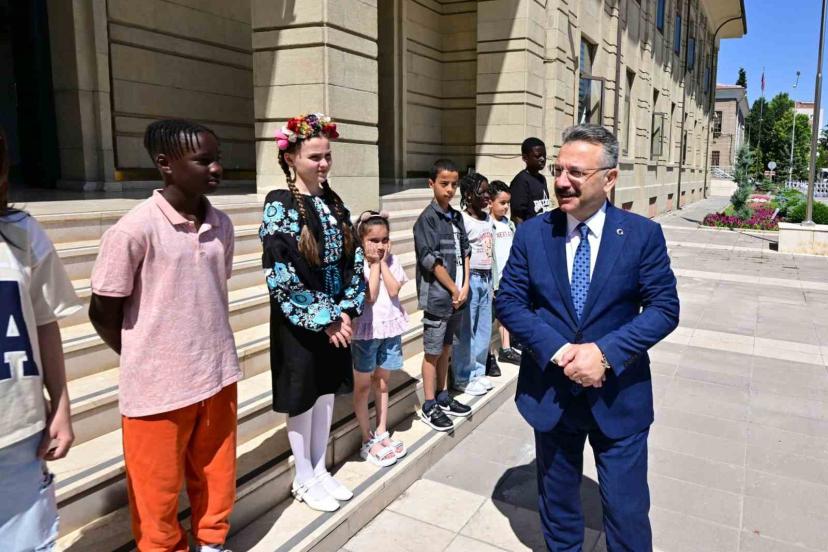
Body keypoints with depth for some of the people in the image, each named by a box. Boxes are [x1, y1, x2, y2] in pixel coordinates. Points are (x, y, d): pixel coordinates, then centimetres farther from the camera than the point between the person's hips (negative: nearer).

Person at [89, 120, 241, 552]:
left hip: (218, 376, 5)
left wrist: (210, 353, 10)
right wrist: (144, 360, 3)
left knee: (216, 474, 21)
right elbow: (103, 313, -8)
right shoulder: (133, 230, -17)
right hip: (157, 386, -5)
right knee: (158, 487, 14)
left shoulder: (221, 225, 1)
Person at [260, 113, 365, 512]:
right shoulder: (279, 206, -13)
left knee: (326, 393, 16)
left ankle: (320, 470, 33)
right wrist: (323, 318, -16)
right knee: (302, 398, 8)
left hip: (336, 317, 6)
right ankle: (304, 479, 27)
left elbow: (353, 259, 7)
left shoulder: (334, 203, 6)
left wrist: (347, 310, -3)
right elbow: (281, 274, -19)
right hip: (300, 323, -6)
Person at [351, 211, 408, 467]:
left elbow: (393, 290, -13)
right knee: (363, 385, 7)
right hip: (366, 330, -4)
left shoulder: (391, 261, 0)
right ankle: (368, 441, 17)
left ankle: (382, 433, 28)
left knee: (382, 382, 16)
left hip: (390, 328, 5)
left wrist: (382, 262, -12)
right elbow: (370, 296, -21)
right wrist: (374, 263, -17)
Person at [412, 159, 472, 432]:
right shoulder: (427, 219, -11)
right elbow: (431, 261, -15)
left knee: (445, 349, 17)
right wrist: (454, 290, -10)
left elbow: (465, 252, 11)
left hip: (457, 296, 7)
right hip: (437, 296, -7)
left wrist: (465, 286, -1)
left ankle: (443, 397, 30)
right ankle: (429, 407, 13)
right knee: (432, 352, 3)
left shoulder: (456, 217, 10)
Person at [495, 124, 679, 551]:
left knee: (628, 514, 11)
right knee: (557, 506, 21)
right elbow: (508, 301, -5)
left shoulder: (643, 234, -7)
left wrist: (604, 351, -22)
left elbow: (664, 308, -8)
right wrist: (558, 351, -18)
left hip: (619, 398, -1)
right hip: (550, 392, 2)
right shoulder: (531, 233, -4)